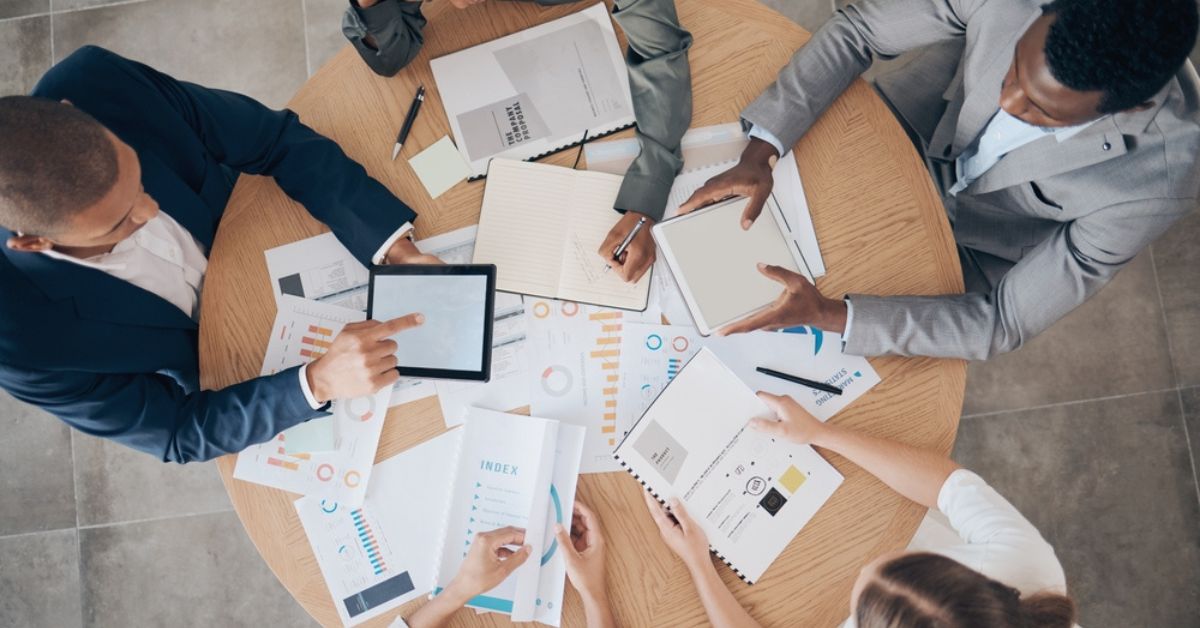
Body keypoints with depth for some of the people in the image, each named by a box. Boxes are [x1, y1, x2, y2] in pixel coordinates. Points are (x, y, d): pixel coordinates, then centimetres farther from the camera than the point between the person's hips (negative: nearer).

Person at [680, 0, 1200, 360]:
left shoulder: (1151, 190, -39)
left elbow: (1003, 325, -31)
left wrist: (825, 314, -41)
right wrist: (758, 154, -35)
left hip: (978, 243, -2)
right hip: (925, 128, 3)